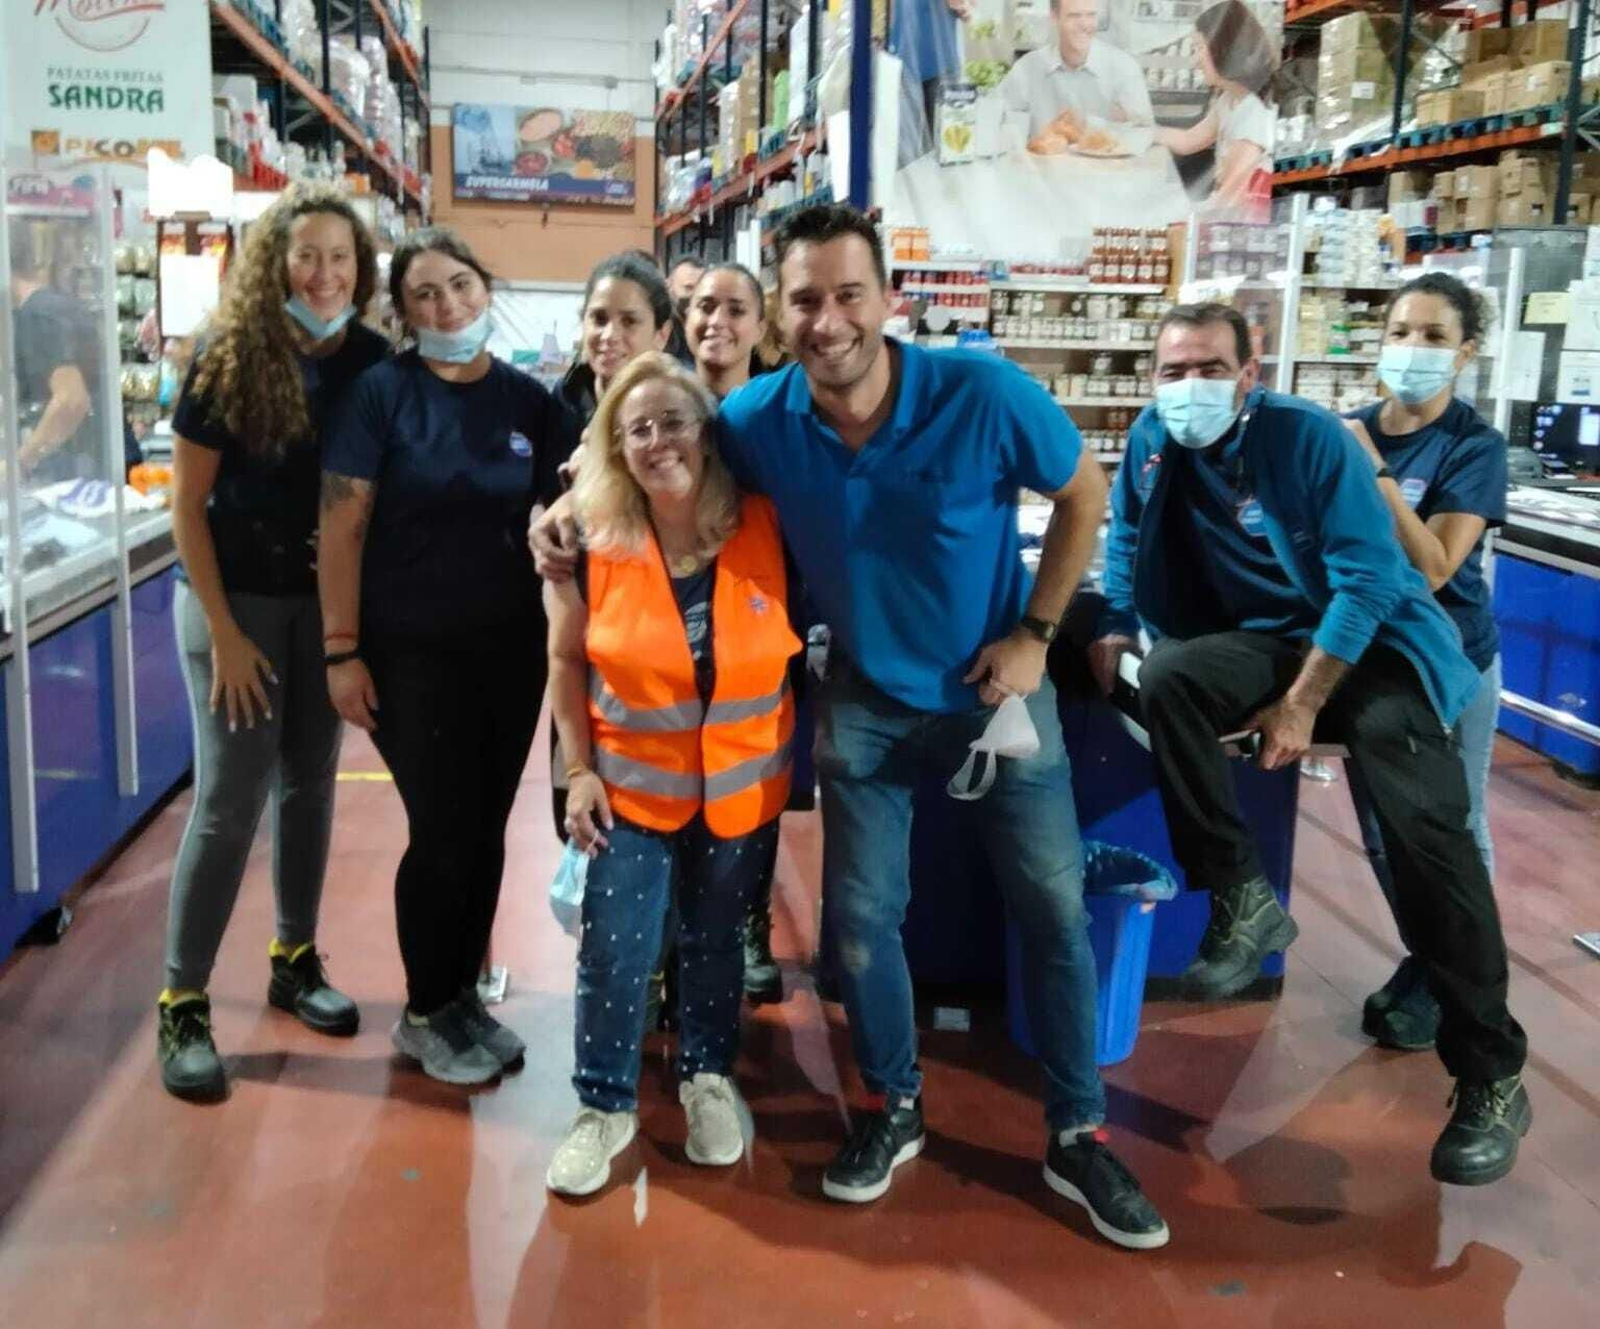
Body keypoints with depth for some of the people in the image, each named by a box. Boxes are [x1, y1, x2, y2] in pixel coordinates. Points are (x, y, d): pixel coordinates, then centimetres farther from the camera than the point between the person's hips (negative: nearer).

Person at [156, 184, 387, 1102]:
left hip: (327, 601, 4)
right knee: (232, 801, -4)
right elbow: (187, 502, -10)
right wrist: (223, 631, -14)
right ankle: (183, 1005, 8)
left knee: (311, 783, 12)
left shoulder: (371, 362, -3)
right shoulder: (230, 358, -12)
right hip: (235, 598, -4)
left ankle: (296, 959, 29)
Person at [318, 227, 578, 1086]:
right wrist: (342, 651, -13)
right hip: (411, 651, -4)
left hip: (511, 649, 4)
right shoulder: (381, 393, -8)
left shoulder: (530, 402, 2)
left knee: (487, 829, 11)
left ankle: (464, 996, 29)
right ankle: (424, 1013, 21)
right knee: (442, 832, 1)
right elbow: (341, 526, -10)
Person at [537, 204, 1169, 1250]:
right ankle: (894, 1108, 31)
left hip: (998, 690, -1)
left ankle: (1079, 1135, 22)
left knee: (1056, 911, 4)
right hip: (868, 703, 2)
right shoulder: (757, 419, -17)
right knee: (860, 918, 7)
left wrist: (1036, 632, -10)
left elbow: (1085, 495, -8)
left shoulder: (982, 393, -24)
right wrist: (575, 513, -16)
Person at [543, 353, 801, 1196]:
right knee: (613, 953, -1)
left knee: (716, 941, 17)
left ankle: (708, 1081, 38)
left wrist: (799, 746, -4)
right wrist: (579, 770, -5)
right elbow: (567, 661, -1)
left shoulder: (765, 529, -13)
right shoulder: (592, 543, -13)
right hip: (630, 782, -1)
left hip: (742, 785, 1)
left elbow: (800, 634, 1)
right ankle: (604, 1106, 21)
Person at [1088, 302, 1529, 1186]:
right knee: (1166, 681, -30)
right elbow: (1128, 539, 15)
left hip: (1370, 638, -4)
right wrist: (1115, 628, -2)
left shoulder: (1308, 436, -14)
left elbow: (1367, 576, -16)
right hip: (1265, 641, 4)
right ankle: (1242, 900, -15)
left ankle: (1491, 1078, -11)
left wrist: (1302, 703, -19)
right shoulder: (1151, 441, -1)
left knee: (1423, 827, -23)